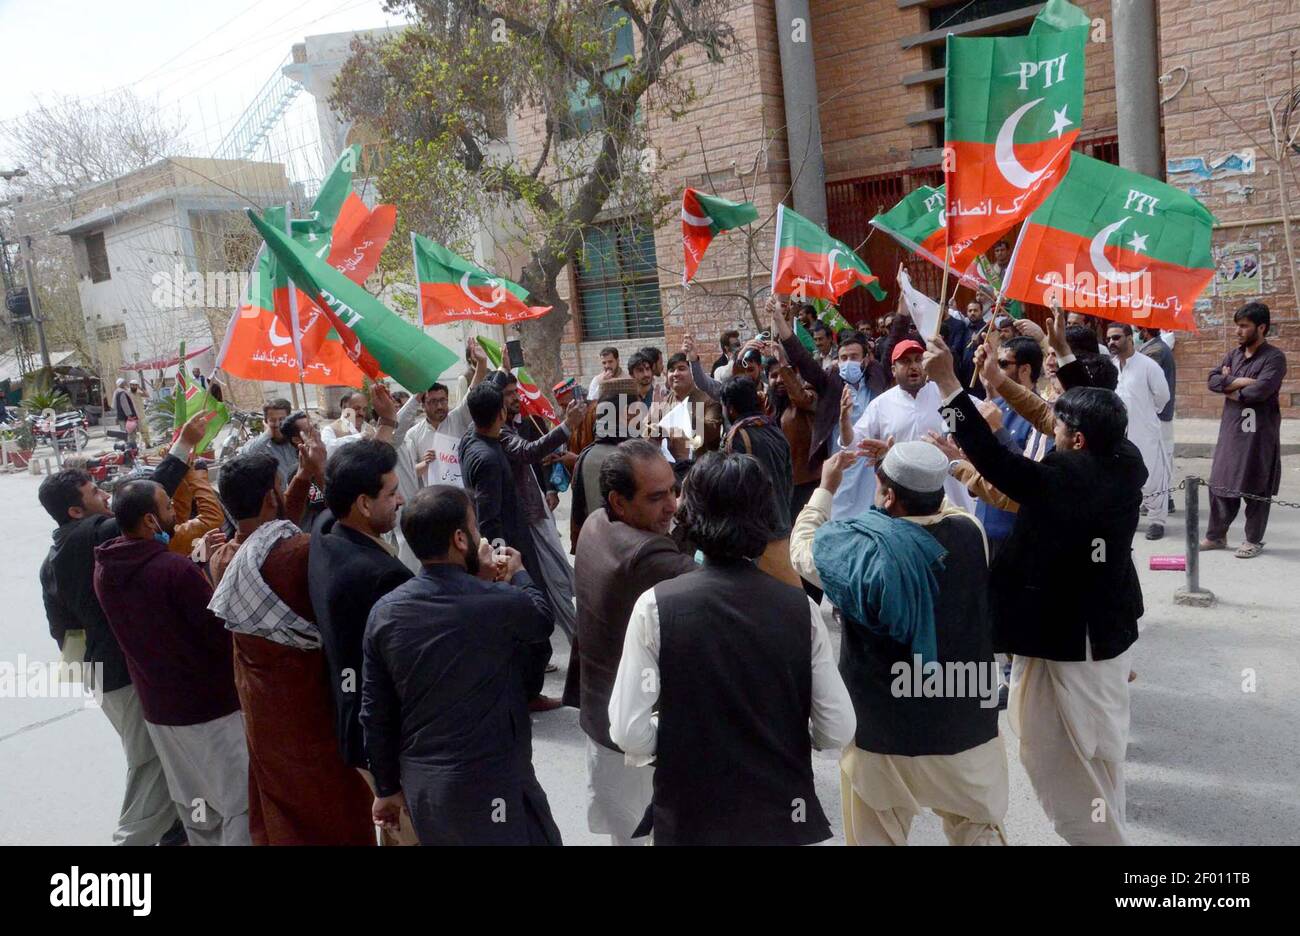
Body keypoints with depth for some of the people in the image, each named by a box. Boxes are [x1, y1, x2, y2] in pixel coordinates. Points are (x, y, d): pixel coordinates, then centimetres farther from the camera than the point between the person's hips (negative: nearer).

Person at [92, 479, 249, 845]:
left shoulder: (104, 570, -1)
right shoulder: (176, 568, -24)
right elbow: (224, 636, -20)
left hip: (157, 708, 8)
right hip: (211, 705, -8)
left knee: (192, 804, 20)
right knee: (240, 802, 4)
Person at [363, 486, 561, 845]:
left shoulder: (384, 612, -6)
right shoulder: (500, 603, -21)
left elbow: (375, 711, 1)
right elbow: (543, 620, 3)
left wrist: (388, 787, 13)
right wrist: (517, 574, 20)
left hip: (419, 783, 6)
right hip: (489, 787, -5)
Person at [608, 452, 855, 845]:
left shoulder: (657, 606, -15)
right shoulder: (800, 607, -10)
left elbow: (629, 733, -16)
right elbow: (838, 731, -7)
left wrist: (679, 739, 3)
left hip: (689, 818, -1)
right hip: (784, 816, 2)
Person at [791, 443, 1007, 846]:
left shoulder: (864, 549, -22)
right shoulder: (970, 533, -11)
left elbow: (802, 549, -3)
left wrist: (825, 488, 8)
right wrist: (903, 468, 15)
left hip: (887, 735, -3)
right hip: (969, 730, 3)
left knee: (878, 837, 16)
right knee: (981, 830, 23)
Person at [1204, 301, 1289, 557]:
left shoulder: (1274, 357, -9)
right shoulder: (1234, 354, 12)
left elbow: (1261, 390, -22)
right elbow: (1213, 380, -1)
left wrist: (1232, 390, -7)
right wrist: (1242, 381, -14)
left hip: (1258, 431, -6)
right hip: (1230, 428, 6)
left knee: (1255, 487, 2)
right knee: (1220, 481, 8)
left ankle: (1254, 540, 14)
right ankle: (1216, 535, 19)